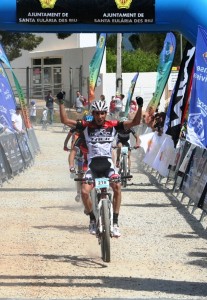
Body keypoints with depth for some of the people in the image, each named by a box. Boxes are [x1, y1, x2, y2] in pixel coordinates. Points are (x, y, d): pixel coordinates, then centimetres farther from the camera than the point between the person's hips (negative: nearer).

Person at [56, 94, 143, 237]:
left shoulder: (113, 125, 2)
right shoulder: (86, 126, 2)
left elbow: (135, 122, -3)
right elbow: (65, 120, -2)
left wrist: (140, 106, -15)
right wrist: (61, 103, -10)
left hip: (108, 163, -1)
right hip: (92, 163, 1)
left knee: (117, 187, -26)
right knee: (85, 191, -19)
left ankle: (115, 222, -16)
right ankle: (92, 220, 7)